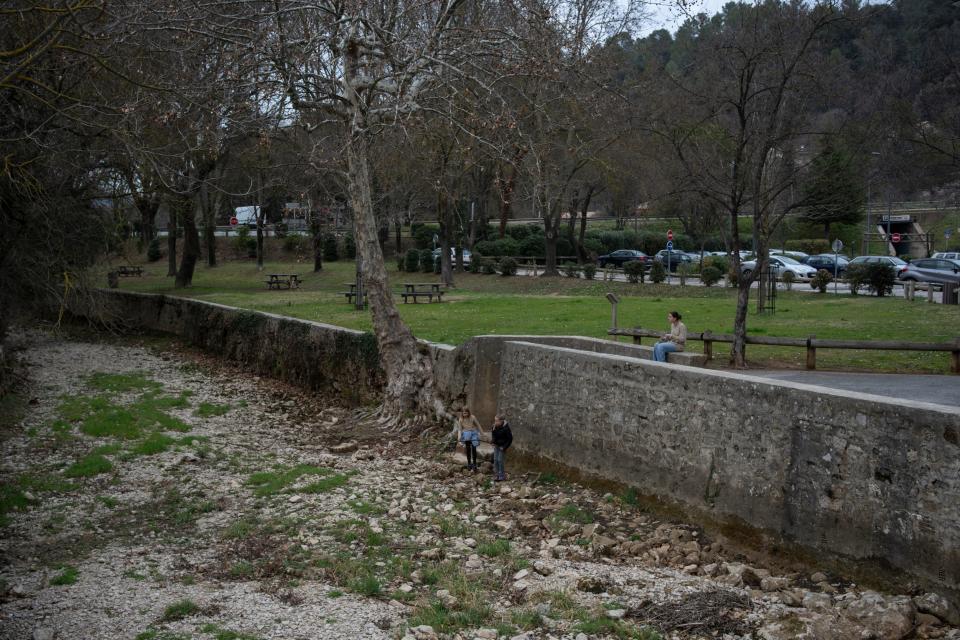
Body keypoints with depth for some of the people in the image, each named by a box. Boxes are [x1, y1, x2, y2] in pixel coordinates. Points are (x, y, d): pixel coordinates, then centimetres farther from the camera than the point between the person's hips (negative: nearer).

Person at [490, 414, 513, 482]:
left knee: (500, 460, -6)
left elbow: (510, 439, -15)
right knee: (495, 460, 7)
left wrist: (504, 447, -15)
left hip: (502, 446, -6)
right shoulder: (495, 427, -4)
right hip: (496, 445, 6)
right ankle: (496, 475, 17)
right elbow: (493, 436, 9)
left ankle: (501, 476, 5)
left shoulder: (506, 428, -22)